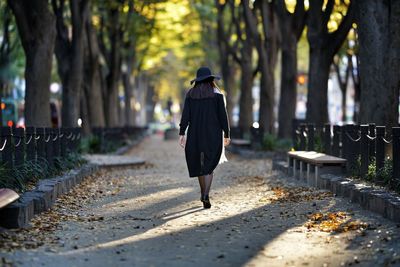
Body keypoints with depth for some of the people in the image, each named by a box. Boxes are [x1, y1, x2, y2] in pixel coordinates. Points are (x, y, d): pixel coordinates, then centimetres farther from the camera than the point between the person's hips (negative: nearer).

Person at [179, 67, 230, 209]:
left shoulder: (190, 94, 2)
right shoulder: (217, 94, -3)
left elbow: (185, 115, -5)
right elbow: (223, 115, -5)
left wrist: (182, 133, -7)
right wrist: (226, 134, 2)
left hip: (196, 134, 2)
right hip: (214, 134, -2)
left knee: (199, 164, 17)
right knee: (209, 165, -3)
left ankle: (203, 194, 29)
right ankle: (206, 196, -22)